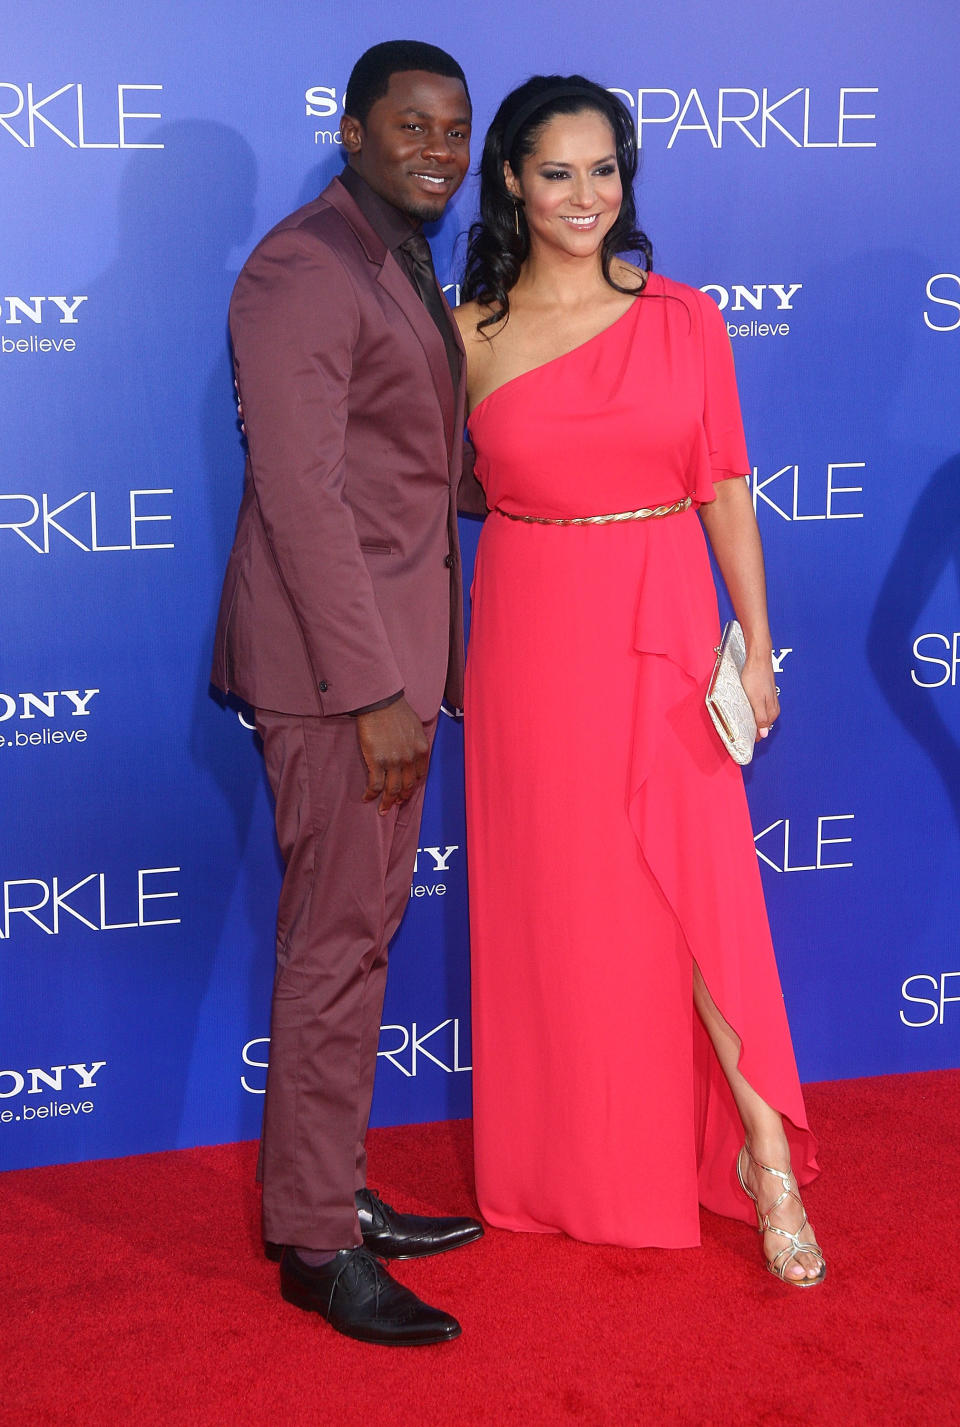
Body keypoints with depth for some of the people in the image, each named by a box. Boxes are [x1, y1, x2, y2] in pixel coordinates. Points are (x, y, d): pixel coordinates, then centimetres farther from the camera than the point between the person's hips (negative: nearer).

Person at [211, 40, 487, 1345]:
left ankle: (336, 1195, 26)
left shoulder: (406, 270, 17)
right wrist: (374, 693, -21)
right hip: (335, 663, -9)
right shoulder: (303, 271, -13)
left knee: (363, 934, 14)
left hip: (390, 652, 9)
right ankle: (315, 1244, 8)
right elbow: (301, 496, -20)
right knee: (335, 945, -4)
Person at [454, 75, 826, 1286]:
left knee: (700, 883, -6)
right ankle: (570, 1169, 23)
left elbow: (725, 488, 4)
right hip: (533, 639, 1)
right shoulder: (473, 333, 2)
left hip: (663, 631, 0)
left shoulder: (685, 319, 2)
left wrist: (756, 643, 2)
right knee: (551, 896, 6)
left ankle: (763, 1149, 7)